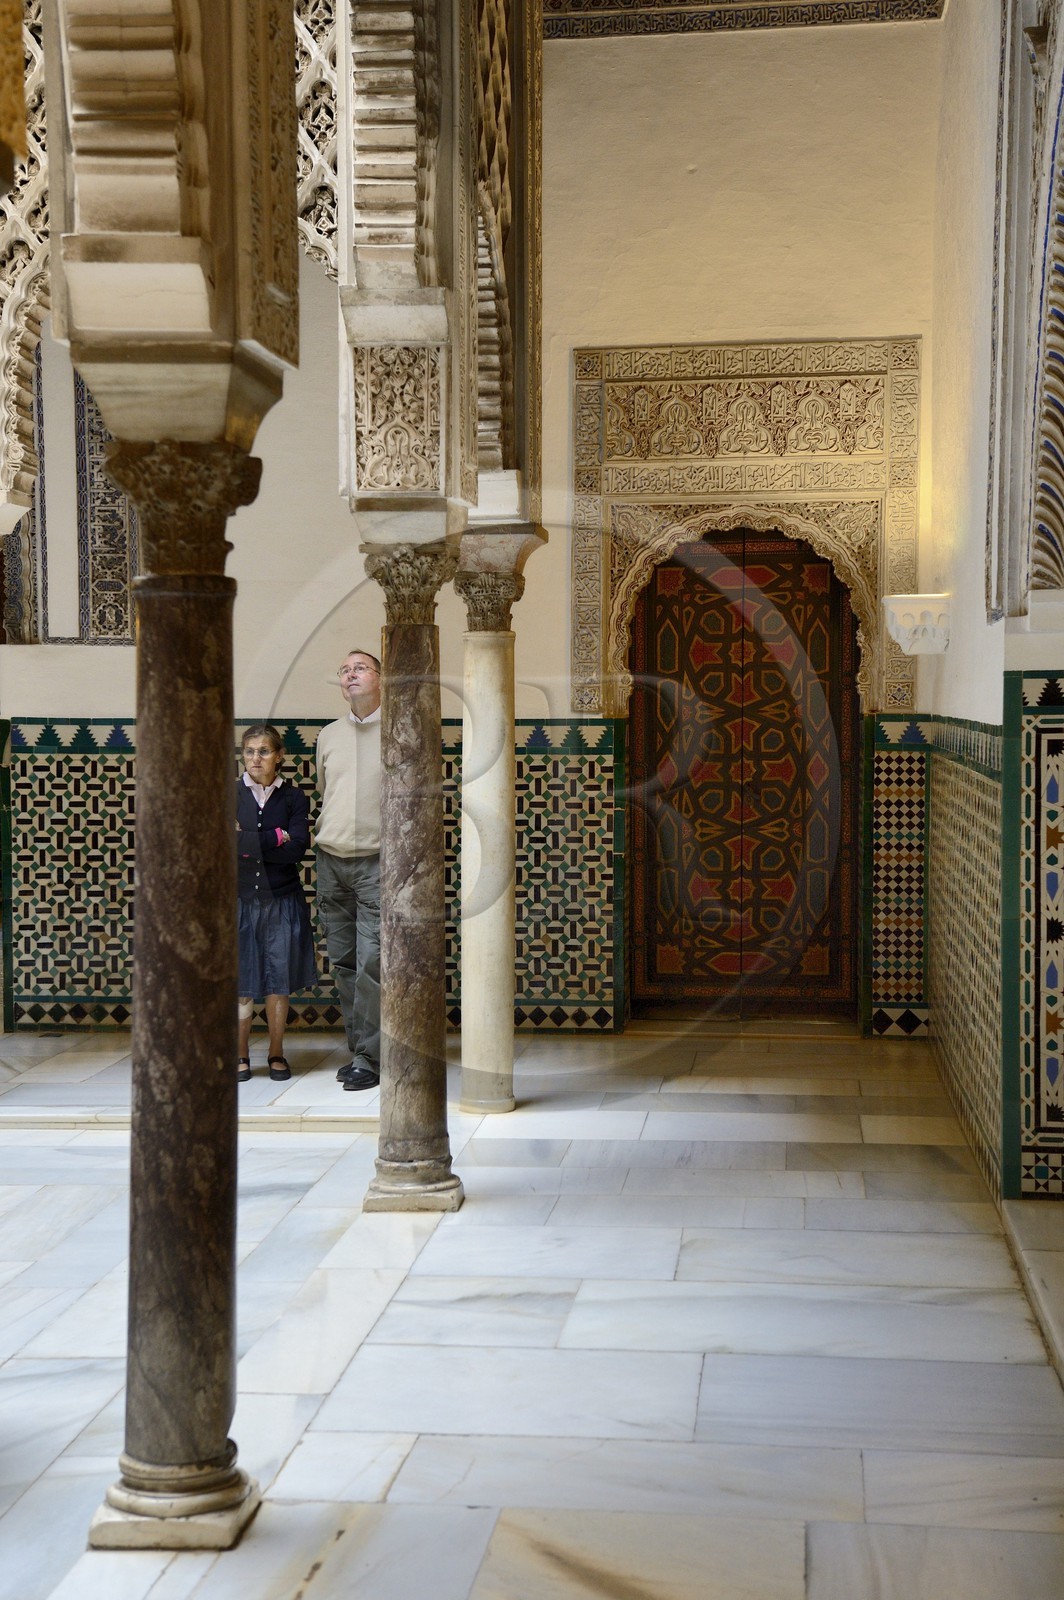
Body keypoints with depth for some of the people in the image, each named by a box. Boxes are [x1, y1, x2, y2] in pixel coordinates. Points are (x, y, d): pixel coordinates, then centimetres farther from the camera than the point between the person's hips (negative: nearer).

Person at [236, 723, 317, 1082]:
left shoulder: (293, 798, 3)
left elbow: (297, 848, -10)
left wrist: (244, 841, -10)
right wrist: (275, 840, -12)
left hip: (281, 901, 0)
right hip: (239, 900, 0)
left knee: (279, 981, 4)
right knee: (240, 982, 1)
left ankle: (276, 1054, 16)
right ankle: (240, 1056, 12)